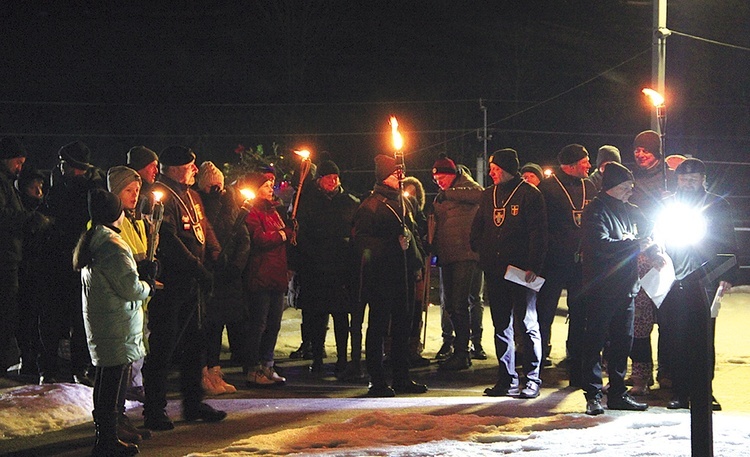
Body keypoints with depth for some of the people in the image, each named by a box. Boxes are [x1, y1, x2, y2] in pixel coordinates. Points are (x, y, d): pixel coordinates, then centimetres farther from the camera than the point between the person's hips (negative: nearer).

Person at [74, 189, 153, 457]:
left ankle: (106, 433, 30)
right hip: (117, 327, -10)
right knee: (114, 381, -5)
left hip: (98, 322, 10)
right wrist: (148, 285, -1)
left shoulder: (89, 242, 11)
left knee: (105, 380, 19)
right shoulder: (112, 245, -20)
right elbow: (131, 288, -20)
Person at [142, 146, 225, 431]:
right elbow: (168, 240, -23)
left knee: (194, 343, 17)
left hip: (193, 283, 10)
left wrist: (214, 253, 1)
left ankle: (193, 404, 29)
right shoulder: (160, 196, -15)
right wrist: (198, 269, -23)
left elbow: (205, 227, 20)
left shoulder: (192, 195, 16)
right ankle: (155, 412, 5)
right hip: (171, 283, -10)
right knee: (163, 347, -3)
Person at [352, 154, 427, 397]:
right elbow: (362, 240, -15)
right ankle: (377, 382, 4)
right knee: (378, 328, -1)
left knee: (403, 327, 12)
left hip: (404, 275, 8)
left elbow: (414, 233, 24)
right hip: (381, 277, -8)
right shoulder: (370, 205, -8)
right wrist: (393, 245, -19)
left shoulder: (405, 202, 17)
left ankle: (402, 379, 20)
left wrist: (416, 259, 11)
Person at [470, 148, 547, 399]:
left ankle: (532, 379, 3)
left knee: (529, 324, -1)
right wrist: (481, 251, 7)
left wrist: (533, 266, -16)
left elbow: (538, 233, -9)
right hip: (494, 271, 7)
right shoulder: (489, 195, 14)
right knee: (501, 325, 9)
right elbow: (477, 227, 22)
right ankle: (507, 380, 15)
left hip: (521, 271, -6)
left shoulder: (529, 194, -5)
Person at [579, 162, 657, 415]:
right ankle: (593, 396, 0)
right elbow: (601, 245, -23)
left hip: (625, 288, 8)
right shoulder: (595, 211, -9)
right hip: (600, 288, -8)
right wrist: (636, 245, -19)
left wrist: (655, 254, 1)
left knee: (622, 340, 11)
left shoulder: (631, 211, 14)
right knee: (595, 340, -4)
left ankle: (618, 393, 20)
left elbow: (648, 235, 23)